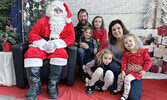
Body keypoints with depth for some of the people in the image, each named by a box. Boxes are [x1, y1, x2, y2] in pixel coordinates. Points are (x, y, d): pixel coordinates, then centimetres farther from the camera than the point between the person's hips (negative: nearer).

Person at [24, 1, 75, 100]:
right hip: (40, 46, 1)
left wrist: (56, 44, -13)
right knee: (31, 53, -29)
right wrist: (43, 44, -14)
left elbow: (71, 38, 0)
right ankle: (35, 87, -25)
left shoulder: (68, 24, 10)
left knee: (62, 53, -34)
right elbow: (32, 35, 6)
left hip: (57, 47, 0)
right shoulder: (43, 21, 8)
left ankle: (52, 86, -25)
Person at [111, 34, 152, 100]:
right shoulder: (126, 53, -1)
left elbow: (148, 61, -9)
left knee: (127, 79, -22)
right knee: (120, 76, 0)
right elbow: (124, 61, -2)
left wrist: (144, 70, -17)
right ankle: (118, 89, 27)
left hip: (137, 72, -5)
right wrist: (123, 71, -13)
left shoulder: (142, 51, -12)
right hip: (128, 70, 5)